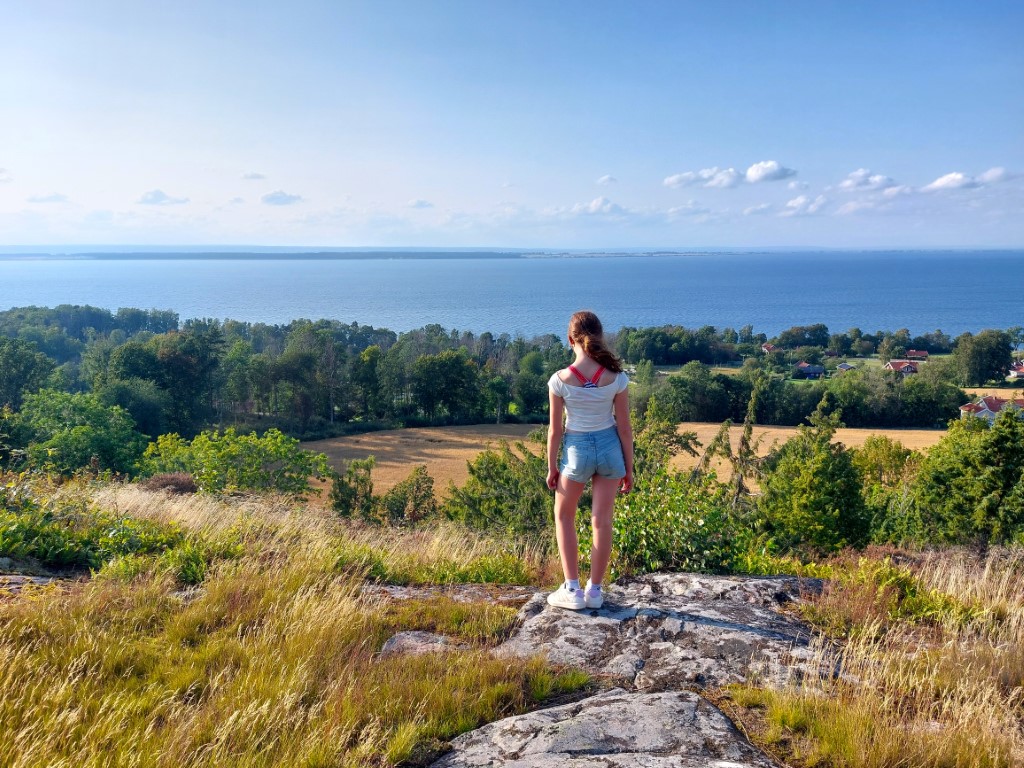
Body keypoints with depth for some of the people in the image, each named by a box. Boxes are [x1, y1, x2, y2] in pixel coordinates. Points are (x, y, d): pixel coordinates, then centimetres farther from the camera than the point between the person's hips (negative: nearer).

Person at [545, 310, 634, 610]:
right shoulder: (616, 377, -11)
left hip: (577, 449, -1)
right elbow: (624, 427, -6)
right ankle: (594, 591, 20)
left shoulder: (560, 380, -16)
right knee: (602, 520, 11)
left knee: (564, 516, 18)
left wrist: (551, 467, 4)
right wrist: (629, 468, 5)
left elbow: (555, 429, -9)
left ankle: (573, 590, 15)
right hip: (609, 446, 2)